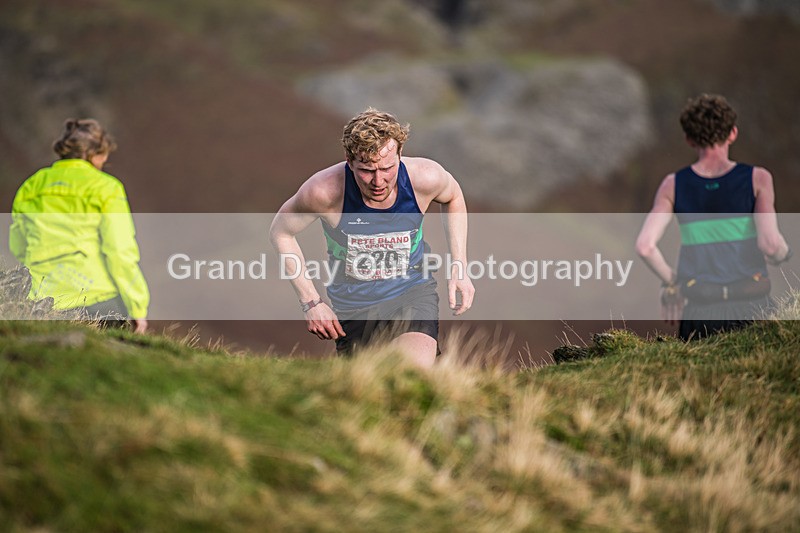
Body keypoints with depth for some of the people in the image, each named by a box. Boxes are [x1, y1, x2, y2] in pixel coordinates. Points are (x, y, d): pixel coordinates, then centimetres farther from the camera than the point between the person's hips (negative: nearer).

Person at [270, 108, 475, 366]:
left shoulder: (425, 178, -20)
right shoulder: (325, 191, -26)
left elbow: (453, 197, 7)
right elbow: (281, 232, -6)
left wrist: (459, 267, 0)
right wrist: (311, 302, -8)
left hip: (412, 292, -1)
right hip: (354, 305, 1)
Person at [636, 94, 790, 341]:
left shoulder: (673, 185, 2)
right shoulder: (758, 179, -3)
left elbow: (645, 245, -6)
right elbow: (771, 243, -11)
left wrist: (670, 283, 9)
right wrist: (782, 255, 12)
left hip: (700, 310, 1)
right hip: (751, 306, -1)